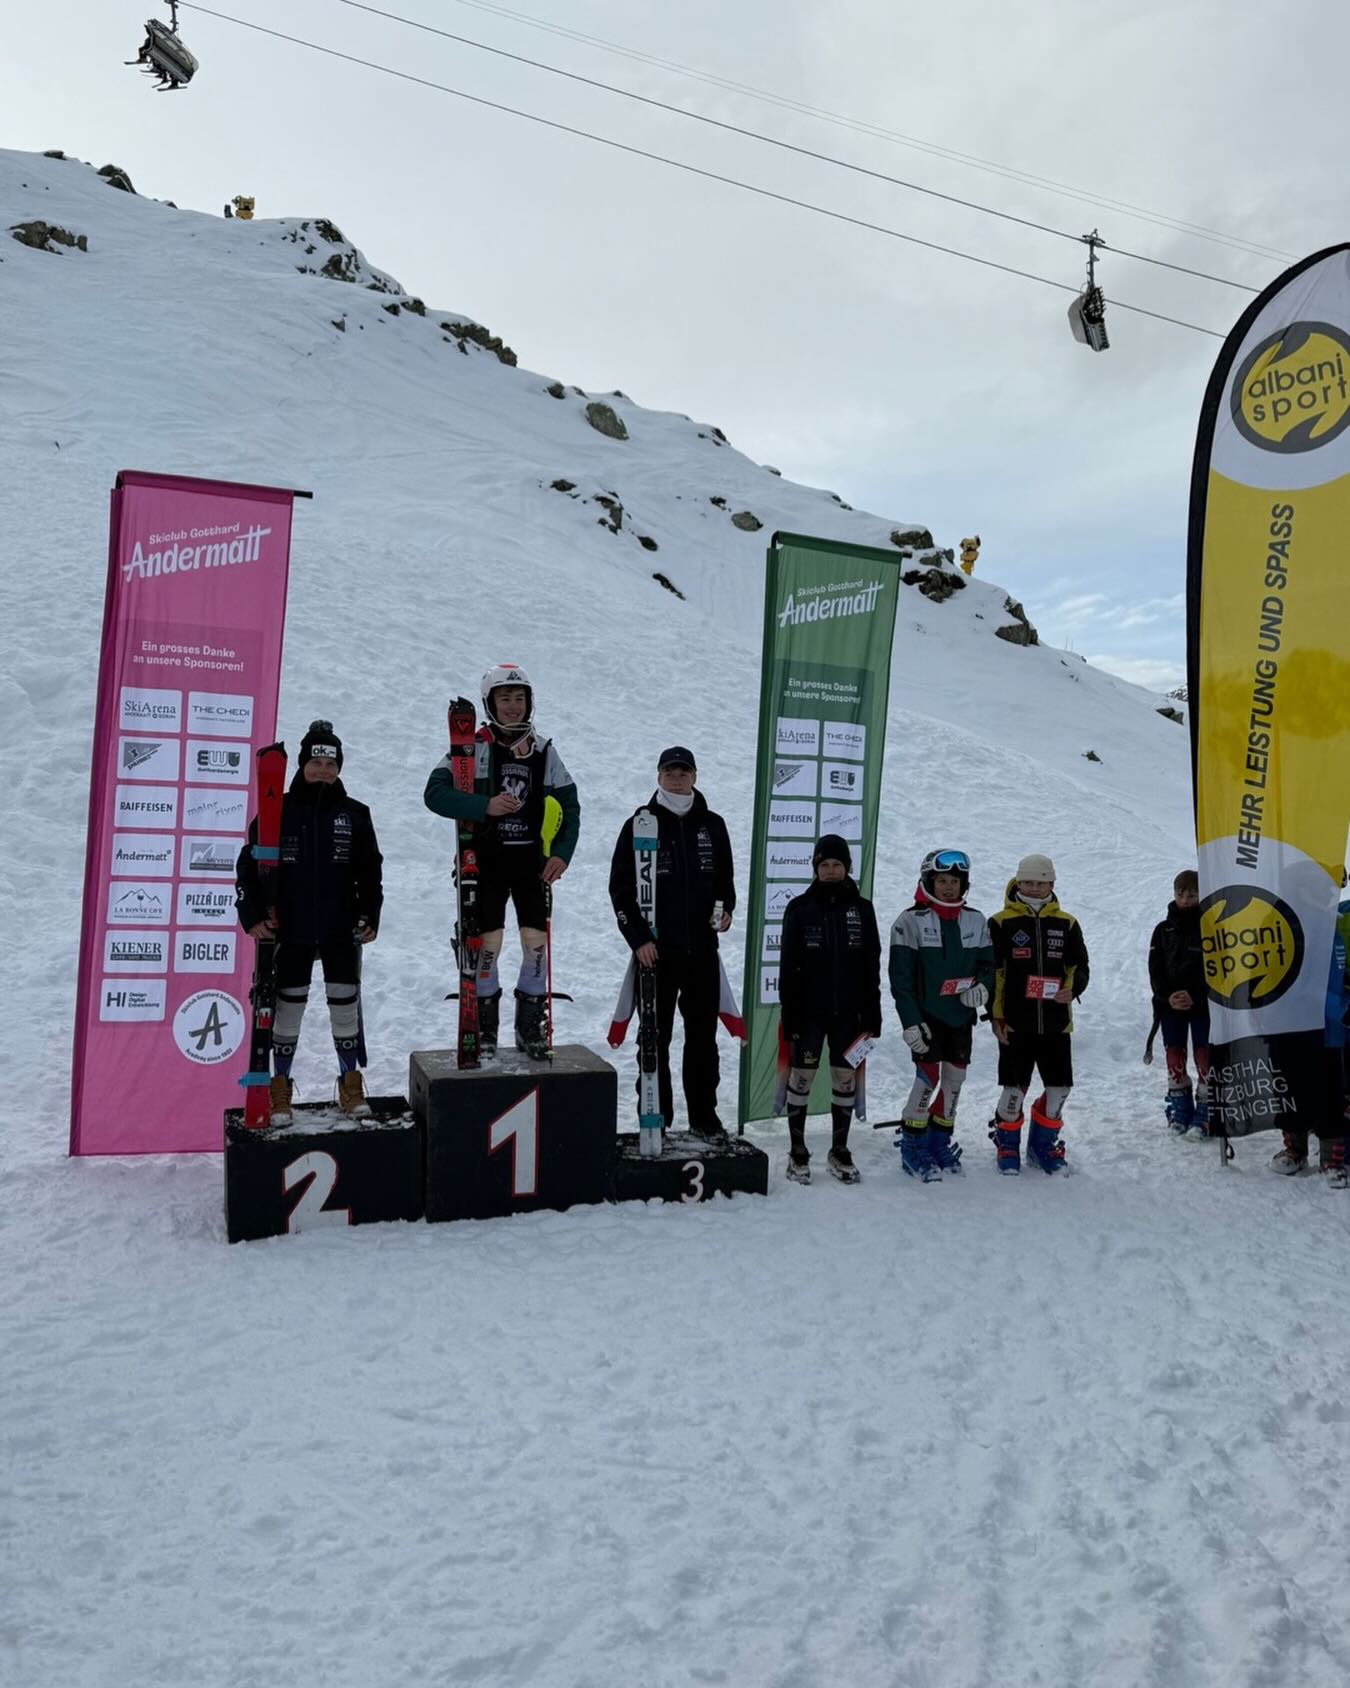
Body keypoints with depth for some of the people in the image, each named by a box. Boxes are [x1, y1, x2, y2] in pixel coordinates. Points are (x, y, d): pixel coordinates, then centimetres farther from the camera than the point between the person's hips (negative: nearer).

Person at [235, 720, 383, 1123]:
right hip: (291, 932, -1)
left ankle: (351, 1084, 22)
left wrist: (370, 916, 0)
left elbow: (370, 872, 8)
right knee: (288, 1007, 6)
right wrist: (251, 915, -7)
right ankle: (280, 1089, 20)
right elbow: (249, 866, 1)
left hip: (342, 932, 1)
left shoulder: (355, 815, 4)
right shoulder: (278, 811, -1)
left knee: (345, 1006, 7)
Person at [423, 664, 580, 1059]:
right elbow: (434, 793, -12)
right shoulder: (472, 747, -3)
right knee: (487, 943, -1)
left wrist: (562, 852, -1)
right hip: (487, 859, -2)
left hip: (532, 860, 3)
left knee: (537, 942, -1)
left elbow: (570, 805, 12)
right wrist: (485, 806, -24)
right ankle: (486, 1024, 18)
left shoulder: (543, 751, 7)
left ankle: (530, 1024, 16)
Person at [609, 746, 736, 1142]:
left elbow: (724, 878, 19)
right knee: (655, 1039, 5)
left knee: (703, 1038, 8)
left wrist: (725, 908, -2)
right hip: (655, 952, -3)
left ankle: (704, 1116, 19)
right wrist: (638, 938, -9)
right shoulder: (640, 825, -1)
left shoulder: (712, 825, 8)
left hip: (702, 952, 3)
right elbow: (620, 887, -2)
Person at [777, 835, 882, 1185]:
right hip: (808, 1011, -2)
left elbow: (872, 965, 6)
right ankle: (797, 1152, 14)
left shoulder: (862, 909, 4)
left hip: (849, 1012, 2)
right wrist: (788, 1012, -6)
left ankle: (840, 1151, 21)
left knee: (846, 1079, 8)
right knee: (801, 1078, 2)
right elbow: (788, 966, -1)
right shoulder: (800, 908, -1)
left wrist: (872, 1013, 2)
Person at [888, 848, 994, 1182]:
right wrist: (910, 1020, -14)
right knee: (928, 1078, -9)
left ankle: (940, 1141, 26)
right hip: (926, 1015, -5)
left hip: (961, 1016, 5)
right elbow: (901, 976, -9)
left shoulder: (975, 921, 8)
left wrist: (982, 985, -8)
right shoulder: (911, 921, -7)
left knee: (955, 1079, 10)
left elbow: (987, 963, 15)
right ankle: (912, 1147, 5)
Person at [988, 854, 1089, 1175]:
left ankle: (1043, 1143, 26)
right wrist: (995, 1015, -5)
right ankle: (1007, 1145, 19)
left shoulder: (1066, 924, 10)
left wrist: (1072, 989, -8)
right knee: (1015, 1088, 0)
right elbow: (991, 973, 1)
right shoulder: (1001, 923, 0)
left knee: (1060, 1087, 6)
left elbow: (1079, 966, 13)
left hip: (1056, 1022, 3)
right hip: (1015, 1023, -3)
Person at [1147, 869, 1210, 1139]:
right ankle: (1179, 1110, 19)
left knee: (1204, 1056, -3)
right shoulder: (1163, 930, 7)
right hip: (1170, 1004, 3)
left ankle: (1205, 1113, 3)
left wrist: (1194, 997, -17)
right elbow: (1155, 969, 3)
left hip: (1202, 1004, -3)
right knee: (1174, 1056, 8)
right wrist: (1167, 997, -12)